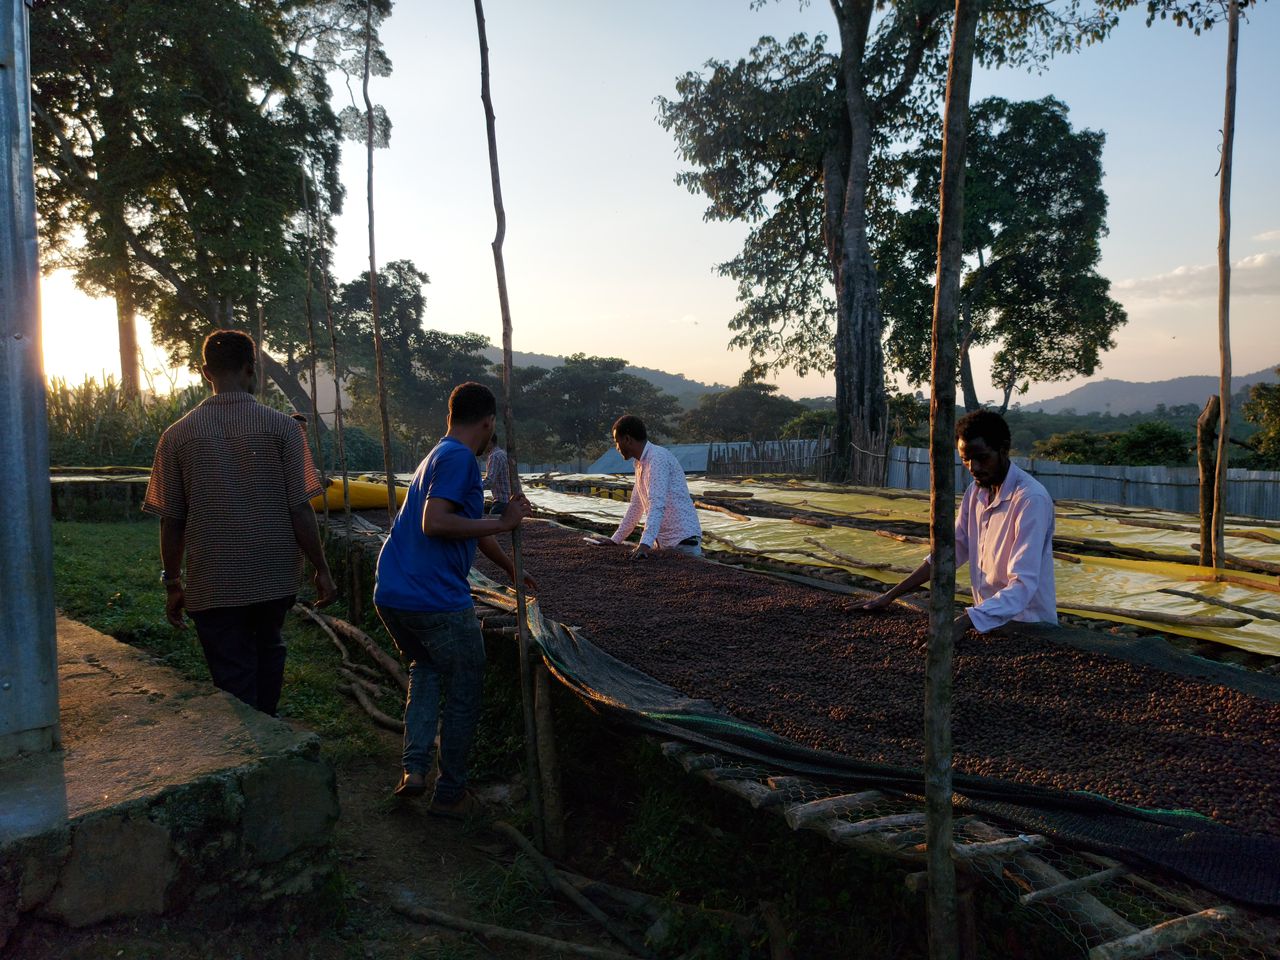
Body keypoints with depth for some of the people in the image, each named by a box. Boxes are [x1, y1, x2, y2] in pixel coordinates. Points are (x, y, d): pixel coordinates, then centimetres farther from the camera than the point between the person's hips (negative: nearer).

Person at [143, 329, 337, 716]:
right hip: (276, 578, 1)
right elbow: (300, 510, -9)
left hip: (213, 584, 0)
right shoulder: (281, 427, -7)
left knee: (234, 682, 10)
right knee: (267, 648, 26)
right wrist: (322, 569, 1)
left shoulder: (177, 436, -3)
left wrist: (173, 584, 12)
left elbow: (170, 522, 1)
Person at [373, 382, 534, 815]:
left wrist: (511, 568, 42)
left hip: (391, 596, 9)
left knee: (425, 668, 29)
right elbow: (434, 523, -24)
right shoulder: (459, 458, -11)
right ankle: (450, 793, 21)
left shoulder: (438, 455, 20)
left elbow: (471, 528, 31)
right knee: (464, 694, 9)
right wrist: (503, 522, -17)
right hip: (437, 601, -9)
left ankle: (413, 767, 17)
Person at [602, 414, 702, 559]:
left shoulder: (658, 457, -16)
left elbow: (657, 504, -28)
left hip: (683, 541, -8)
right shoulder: (640, 463, 13)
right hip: (662, 542, 8)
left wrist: (646, 543, -37)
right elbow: (636, 506, 22)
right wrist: (615, 540, 23)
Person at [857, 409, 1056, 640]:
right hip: (988, 621, 5)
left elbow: (1023, 585, -26)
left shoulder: (1032, 499, -19)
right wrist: (890, 596, 1)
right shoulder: (976, 491, 3)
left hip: (1028, 628, -5)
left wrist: (962, 623, -37)